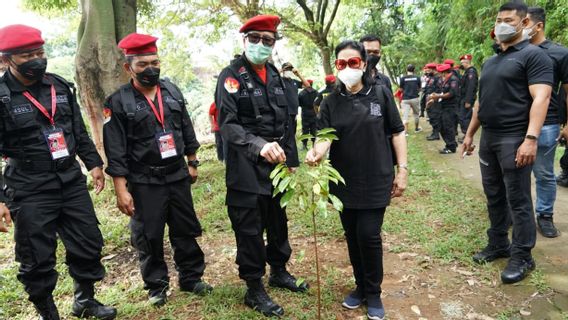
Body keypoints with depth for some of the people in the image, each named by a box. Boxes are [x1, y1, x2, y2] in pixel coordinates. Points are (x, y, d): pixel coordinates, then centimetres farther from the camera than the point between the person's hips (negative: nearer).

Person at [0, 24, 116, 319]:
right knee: (37, 259, 7)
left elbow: (79, 131, 15)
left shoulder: (60, 87, 6)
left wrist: (93, 163, 12)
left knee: (88, 244, 12)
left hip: (72, 182, 5)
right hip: (30, 192, -5)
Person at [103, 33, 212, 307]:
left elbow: (187, 131, 13)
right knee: (149, 237, 7)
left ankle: (191, 277, 30)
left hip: (178, 176, 4)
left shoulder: (172, 91, 4)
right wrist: (121, 189, -13)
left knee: (186, 231, 13)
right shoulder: (118, 102, -9)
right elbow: (115, 151, -10)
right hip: (144, 182, -3)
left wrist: (192, 164, 14)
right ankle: (156, 286, 26)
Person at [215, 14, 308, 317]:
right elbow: (227, 124, -21)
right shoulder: (231, 75, -9)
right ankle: (254, 289, 20)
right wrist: (259, 145, -36)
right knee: (249, 229, 4)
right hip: (246, 169, -6)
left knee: (278, 222, 19)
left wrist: (290, 160, 15)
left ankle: (279, 272, 39)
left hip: (276, 166, 7)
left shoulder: (275, 76, 11)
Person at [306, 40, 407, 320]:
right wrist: (317, 152, -30)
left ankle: (374, 294, 18)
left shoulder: (380, 94, -2)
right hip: (344, 182, 3)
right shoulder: (331, 102, 2)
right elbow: (325, 137, -7)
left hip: (376, 180, -2)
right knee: (353, 237, 12)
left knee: (368, 235, -6)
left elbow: (397, 133, 1)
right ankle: (361, 286, 33)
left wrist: (402, 170, -3)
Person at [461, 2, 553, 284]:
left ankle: (522, 256, 12)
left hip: (514, 139, -7)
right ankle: (498, 244, 27)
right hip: (488, 138, 8)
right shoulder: (490, 62, 17)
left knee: (517, 200, 0)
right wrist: (470, 134, 18)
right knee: (494, 196, 14)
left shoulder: (533, 55, -6)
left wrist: (531, 138, -26)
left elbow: (540, 98, -17)